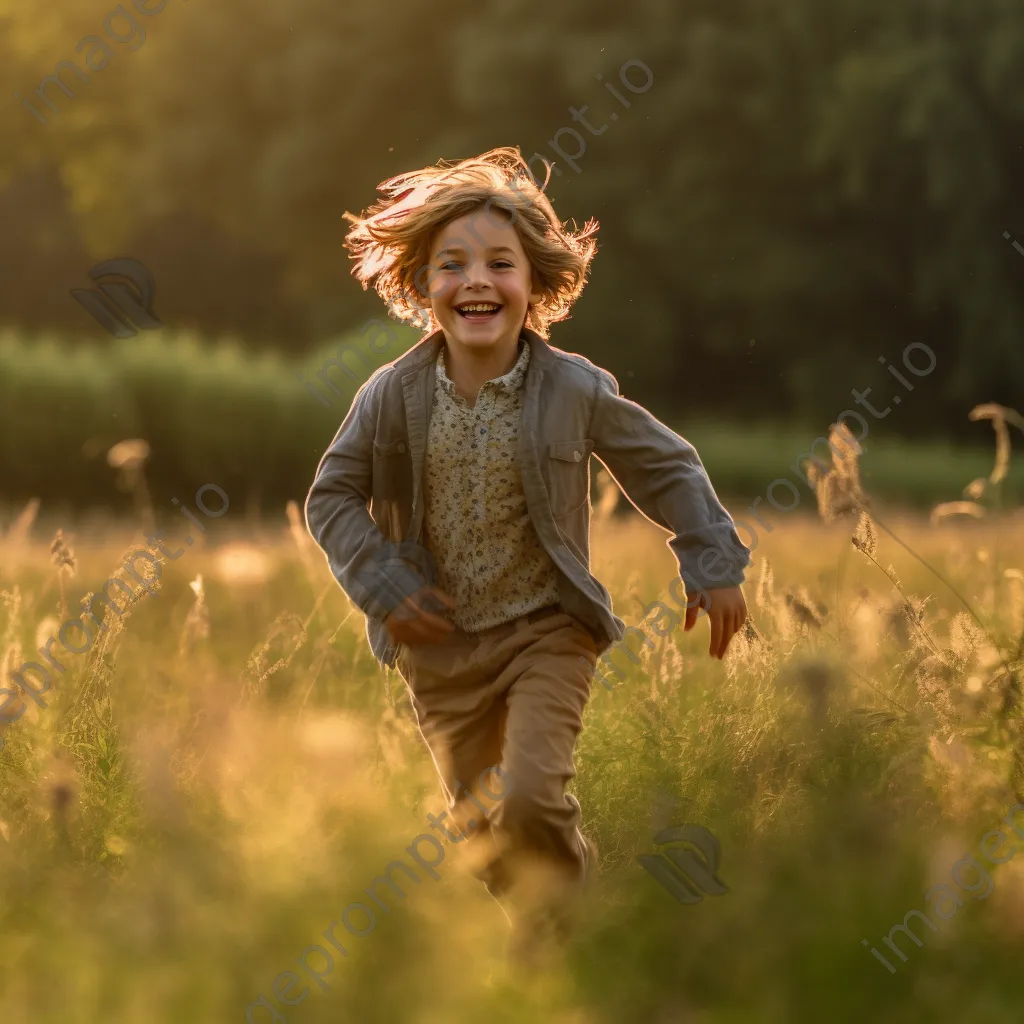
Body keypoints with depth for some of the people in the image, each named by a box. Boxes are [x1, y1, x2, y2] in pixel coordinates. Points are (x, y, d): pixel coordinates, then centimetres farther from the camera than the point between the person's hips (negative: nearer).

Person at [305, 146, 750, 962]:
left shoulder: (575, 389, -11)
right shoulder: (393, 396, -8)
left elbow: (669, 469, 1)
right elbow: (333, 497, 1)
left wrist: (714, 567, -1)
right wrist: (383, 585, -10)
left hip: (547, 630, -3)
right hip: (441, 643, 3)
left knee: (534, 800, -19)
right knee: (479, 830, 11)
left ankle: (548, 956, 4)